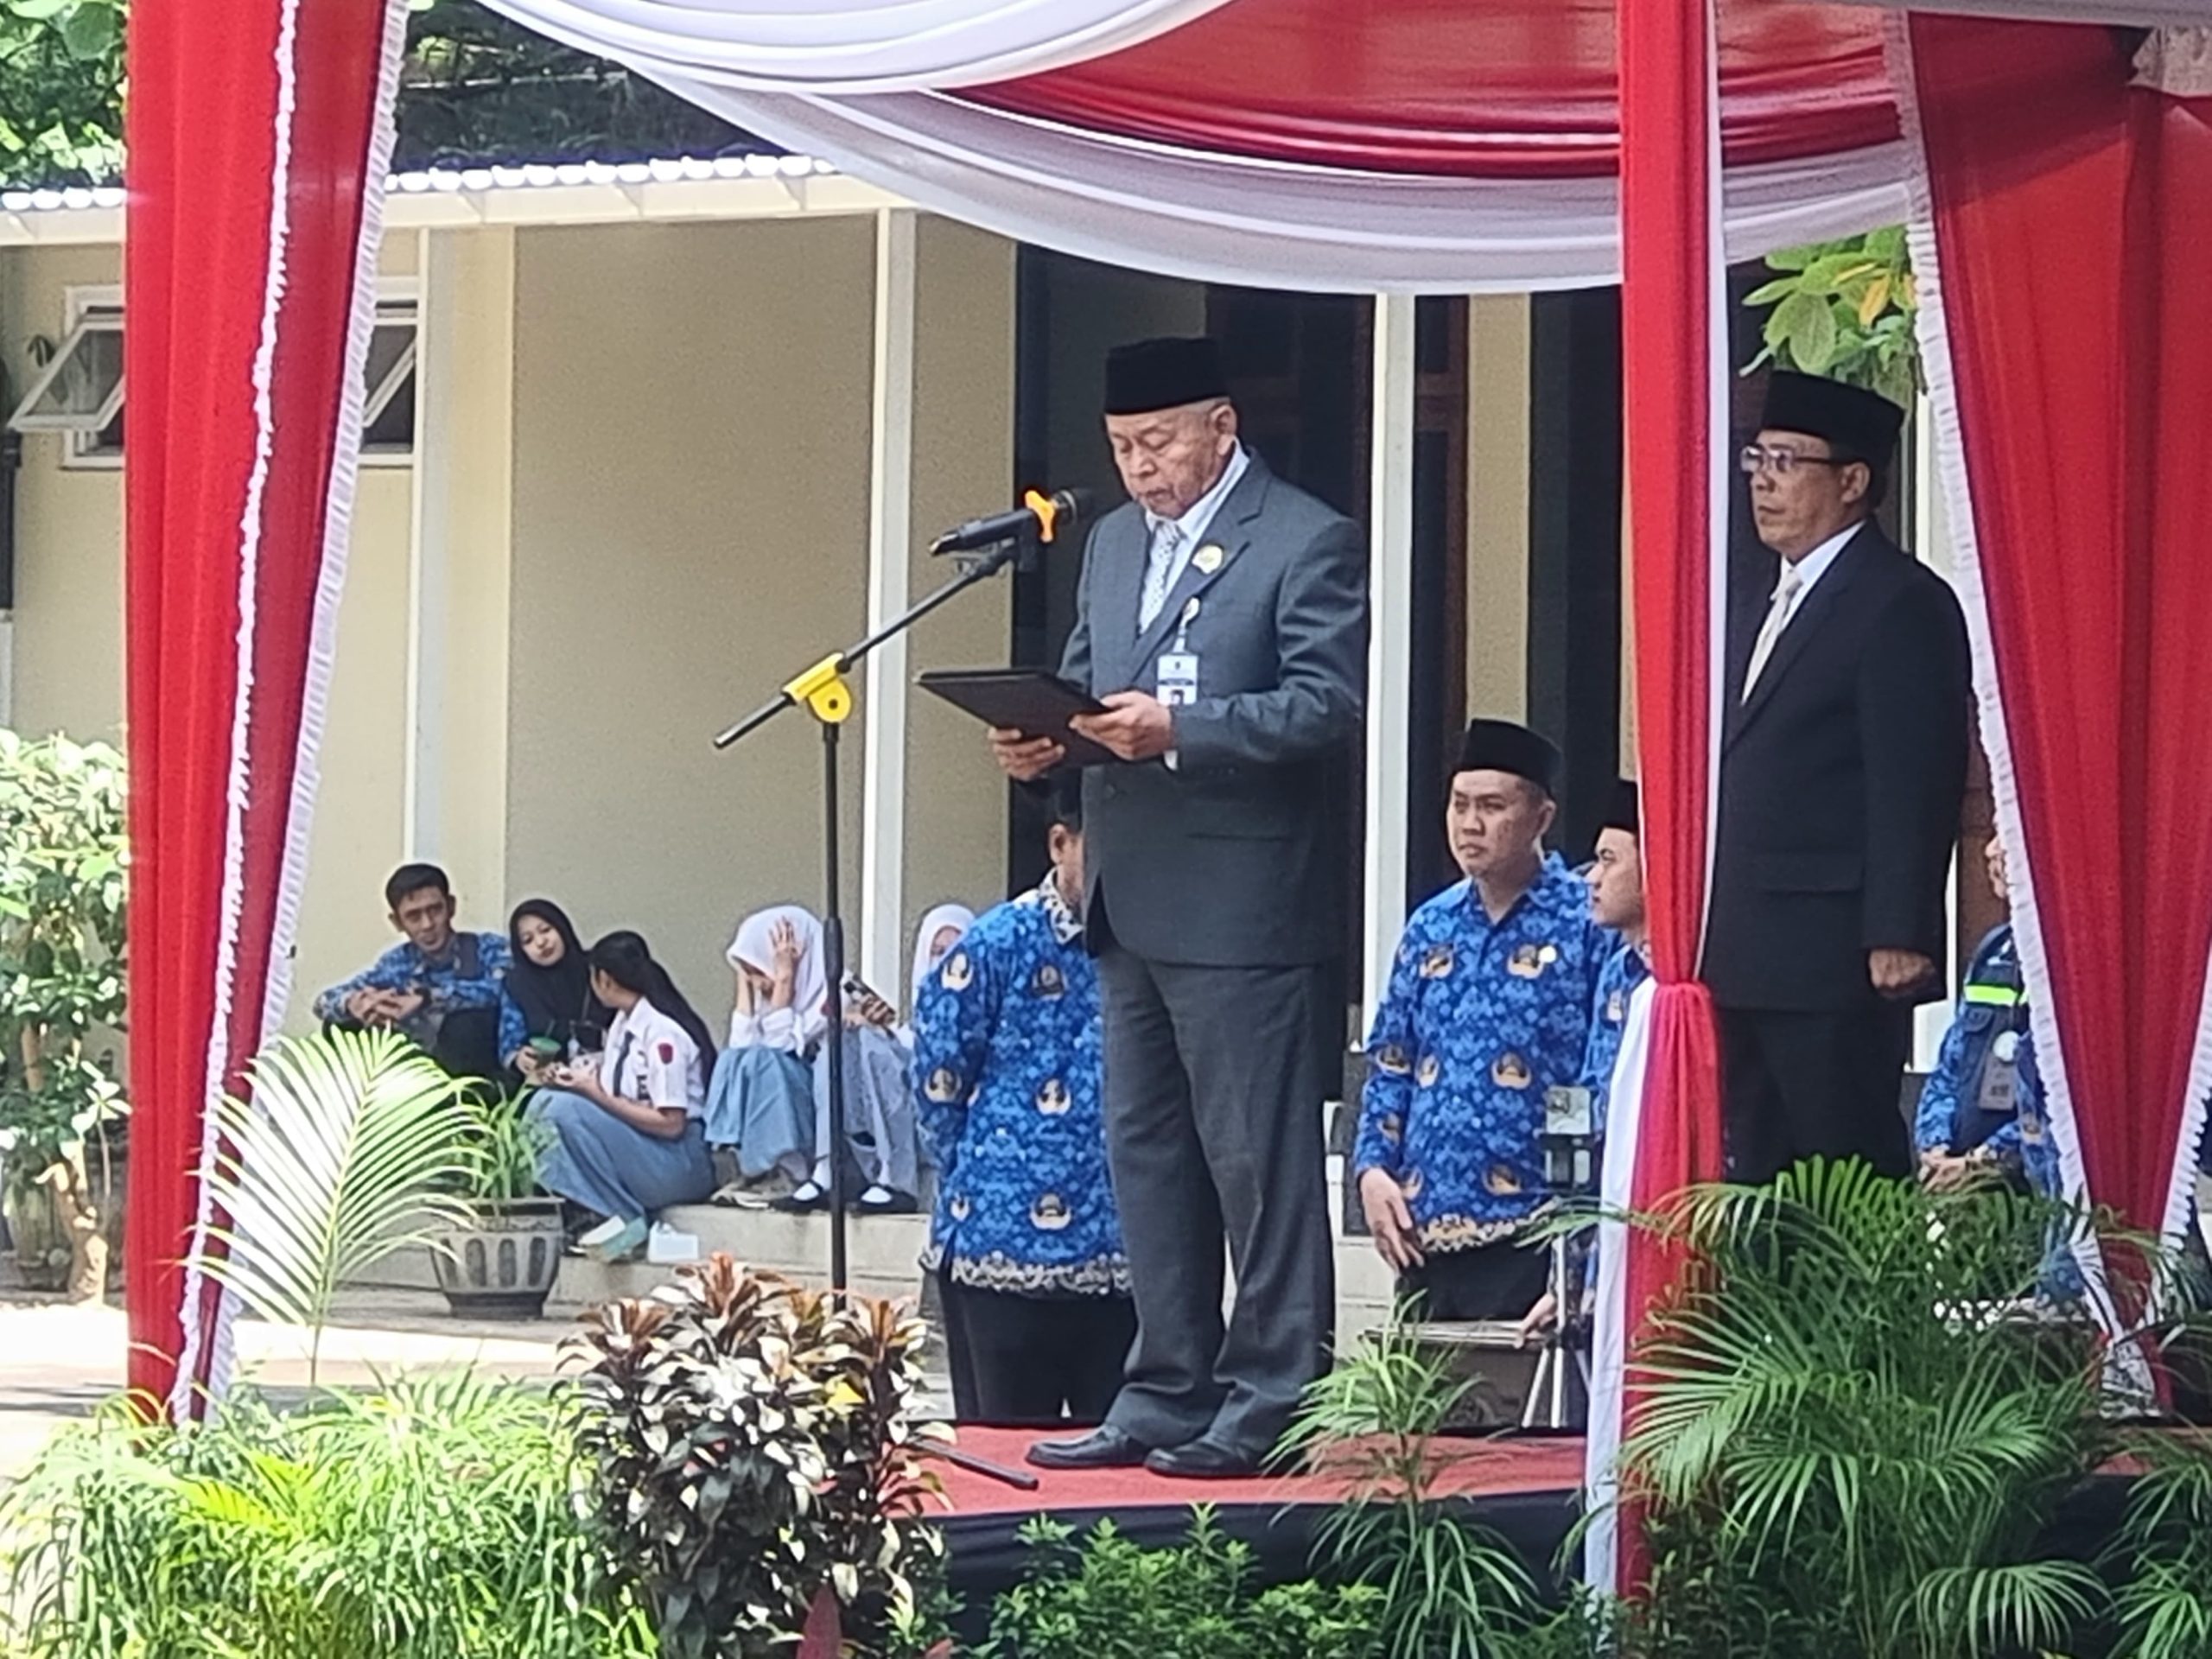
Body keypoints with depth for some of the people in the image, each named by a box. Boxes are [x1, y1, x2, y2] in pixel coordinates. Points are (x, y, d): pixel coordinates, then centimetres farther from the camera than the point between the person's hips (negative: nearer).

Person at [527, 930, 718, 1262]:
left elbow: (671, 1123, -20)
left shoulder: (662, 1032, -18)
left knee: (566, 1109, -24)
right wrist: (577, 1079, -5)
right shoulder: (623, 1022, 9)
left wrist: (595, 1092, -17)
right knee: (545, 1101, 1)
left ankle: (623, 1221, -17)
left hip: (683, 1165, -9)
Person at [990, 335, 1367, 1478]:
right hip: (1130, 902, 8)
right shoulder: (1114, 542, 18)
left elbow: (1327, 706, -15)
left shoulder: (1306, 545, -7)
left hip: (1242, 907, -8)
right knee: (1146, 1160, 12)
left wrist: (1180, 730, -24)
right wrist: (1040, 739, 0)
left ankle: (1269, 1405, 0)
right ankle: (1165, 1397, 19)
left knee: (1259, 1163, -4)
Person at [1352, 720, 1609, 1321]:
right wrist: (1372, 1168, 5)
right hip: (1424, 1232, 6)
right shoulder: (1431, 928, 16)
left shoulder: (1587, 924, -3)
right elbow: (1389, 1064, 20)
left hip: (1528, 1237, -6)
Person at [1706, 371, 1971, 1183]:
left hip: (1837, 964, -9)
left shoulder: (1901, 603, -8)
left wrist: (1898, 939, -20)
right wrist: (1710, 939, 16)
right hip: (1749, 964, 9)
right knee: (1759, 1174, 9)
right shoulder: (1758, 614, 21)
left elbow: (1916, 783, -14)